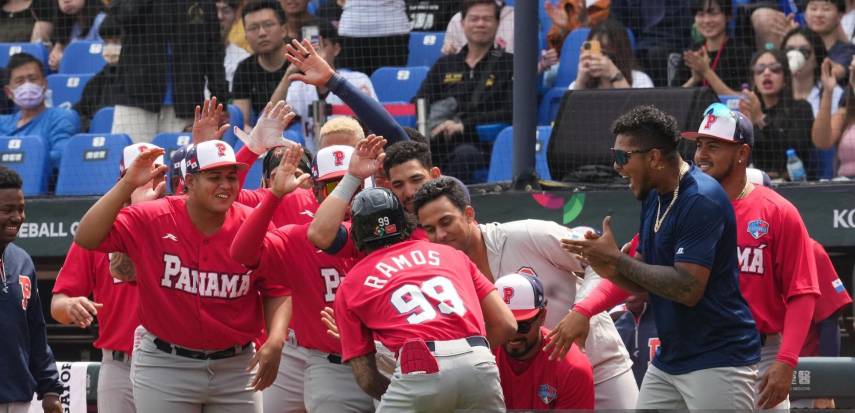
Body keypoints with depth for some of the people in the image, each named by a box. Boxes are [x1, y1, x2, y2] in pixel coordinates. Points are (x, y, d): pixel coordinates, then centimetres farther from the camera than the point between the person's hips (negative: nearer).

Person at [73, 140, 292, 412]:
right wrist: (127, 184, -22)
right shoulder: (152, 220, -9)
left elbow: (277, 290, 2)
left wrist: (275, 341, -15)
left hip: (236, 367, 2)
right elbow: (86, 238, -17)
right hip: (164, 366, -2)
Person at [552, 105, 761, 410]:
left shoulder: (701, 200, -18)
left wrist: (617, 261, -18)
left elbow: (688, 289, -24)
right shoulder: (654, 198, 11)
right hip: (669, 359, 9)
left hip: (718, 360, -9)